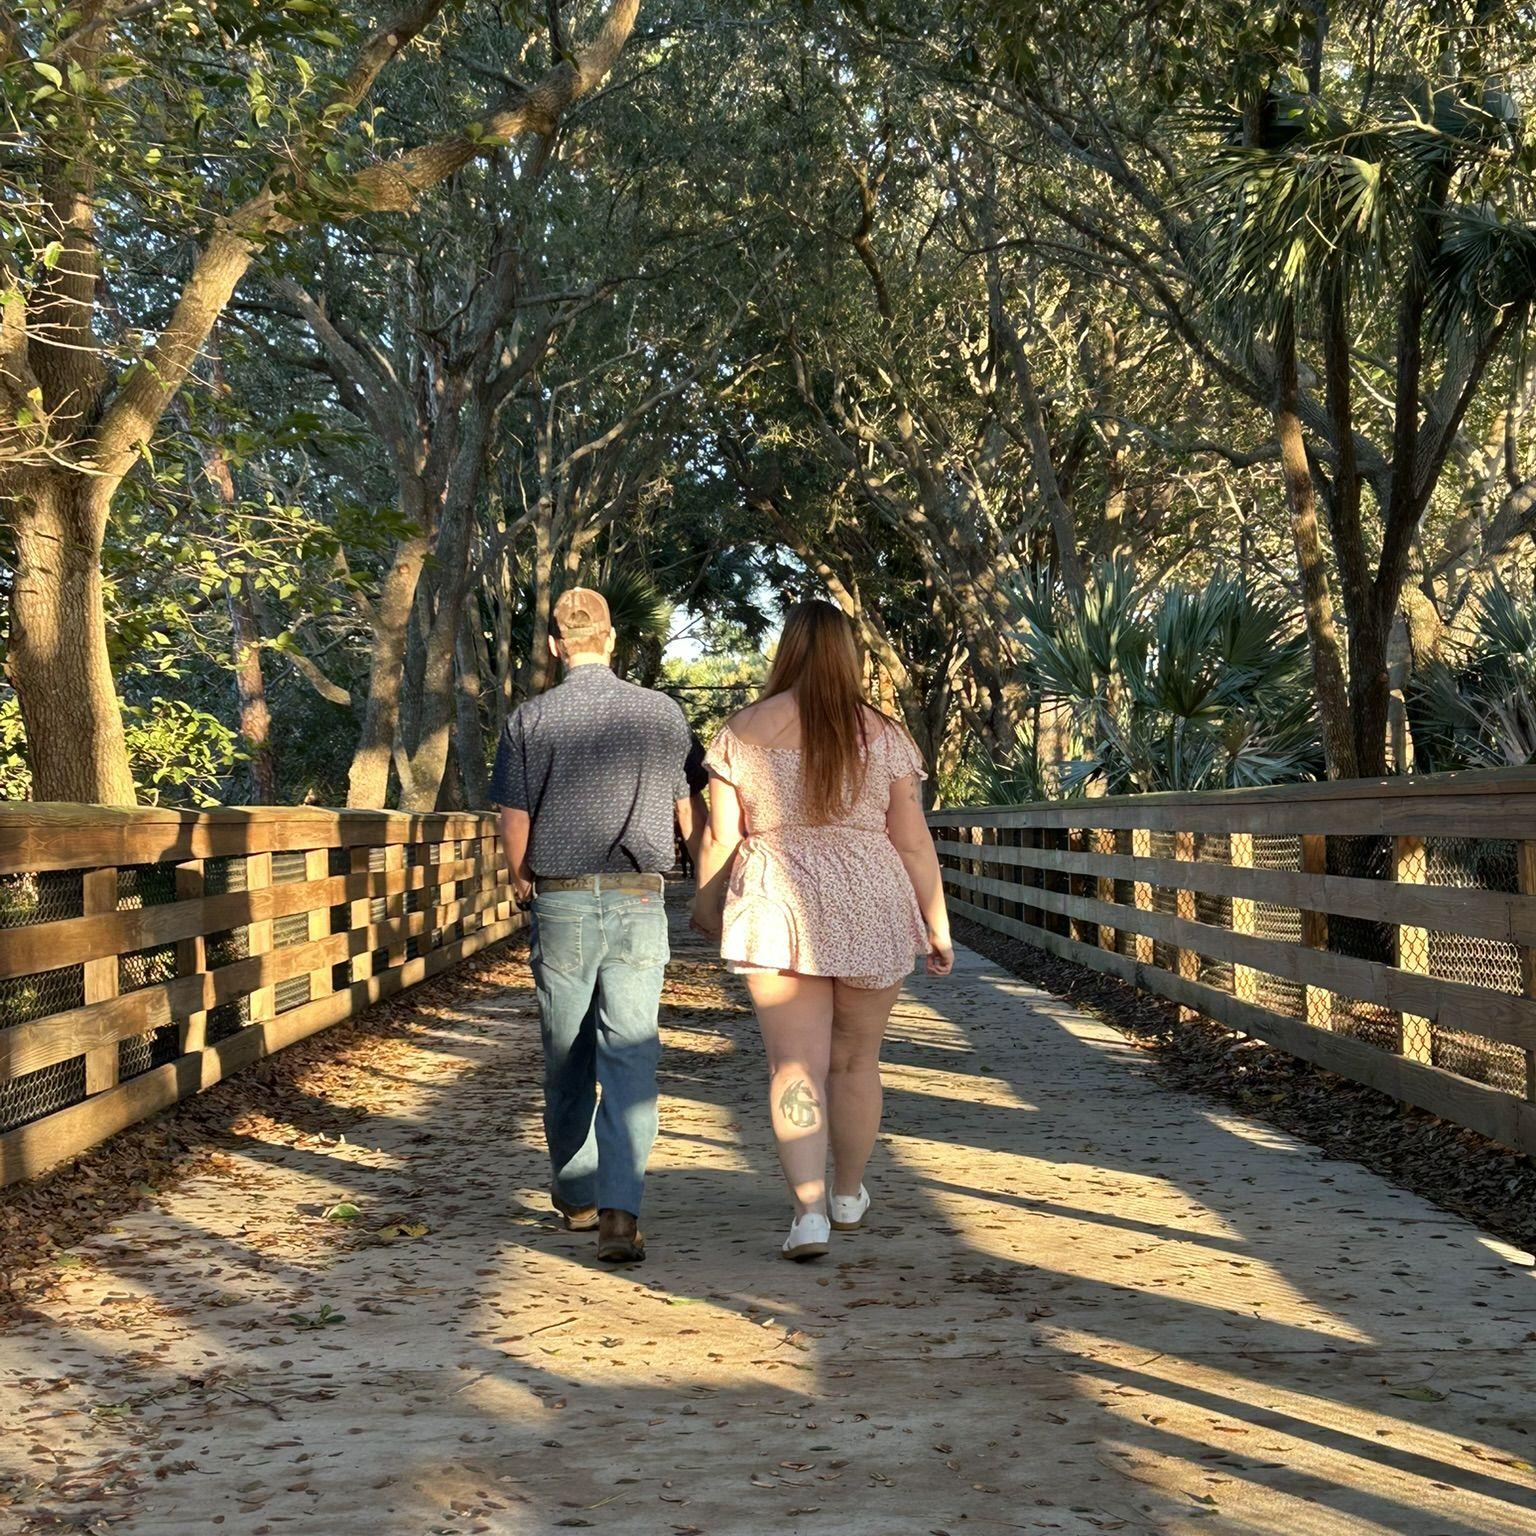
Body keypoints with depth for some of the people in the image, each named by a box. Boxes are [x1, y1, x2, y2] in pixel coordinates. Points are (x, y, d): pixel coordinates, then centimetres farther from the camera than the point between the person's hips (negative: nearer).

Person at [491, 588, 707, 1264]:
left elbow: (513, 824, -1)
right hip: (639, 904, 0)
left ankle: (575, 1194, 30)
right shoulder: (663, 714, 2)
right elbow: (691, 815, 9)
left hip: (561, 904, 0)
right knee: (631, 1057, -3)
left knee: (566, 1058, 14)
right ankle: (620, 1208, -16)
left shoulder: (531, 720, -2)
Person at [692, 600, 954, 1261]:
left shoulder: (744, 730, 1)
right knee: (856, 1060, 15)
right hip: (870, 906, 1)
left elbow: (720, 837, 3)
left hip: (776, 908, -1)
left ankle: (809, 1210, -14)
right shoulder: (882, 733, 2)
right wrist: (938, 926, 8)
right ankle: (848, 1197, 30)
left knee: (795, 1063, -1)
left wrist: (707, 903, 20)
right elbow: (913, 842, 1)